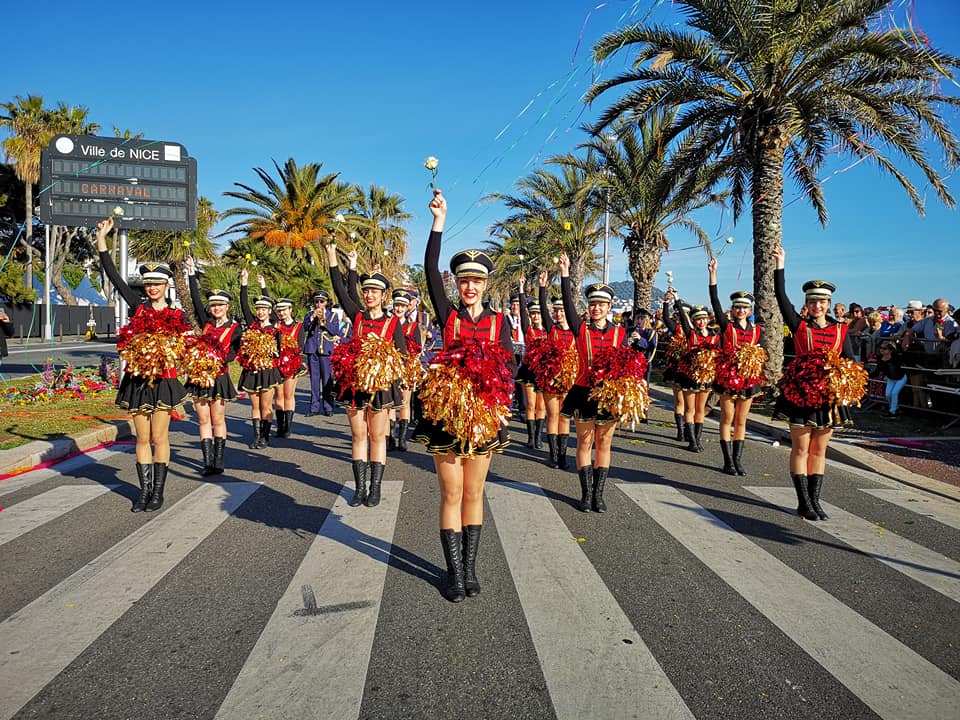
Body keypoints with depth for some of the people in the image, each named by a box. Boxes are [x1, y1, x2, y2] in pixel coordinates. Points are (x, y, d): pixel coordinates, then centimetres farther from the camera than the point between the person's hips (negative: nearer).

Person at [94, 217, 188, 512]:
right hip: (137, 379, 2)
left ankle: (158, 491, 11)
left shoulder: (177, 315, 2)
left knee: (159, 437, 3)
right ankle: (144, 491, 15)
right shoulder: (138, 307, 6)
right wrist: (101, 240, -3)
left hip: (163, 380, -2)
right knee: (142, 438, 7)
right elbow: (114, 277, 1)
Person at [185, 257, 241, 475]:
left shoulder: (234, 328, -1)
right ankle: (207, 462, 7)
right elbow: (196, 299, 1)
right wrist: (192, 274, -3)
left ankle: (218, 461, 12)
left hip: (219, 377, -3)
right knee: (203, 420, 3)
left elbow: (234, 351, -8)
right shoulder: (206, 322, 8)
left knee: (218, 420, 4)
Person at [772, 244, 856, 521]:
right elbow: (781, 298, -6)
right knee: (801, 449, 0)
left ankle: (815, 500, 17)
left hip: (828, 396, 3)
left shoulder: (841, 330, 8)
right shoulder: (800, 326, 1)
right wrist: (780, 266, -10)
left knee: (819, 450, 9)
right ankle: (804, 503, 6)